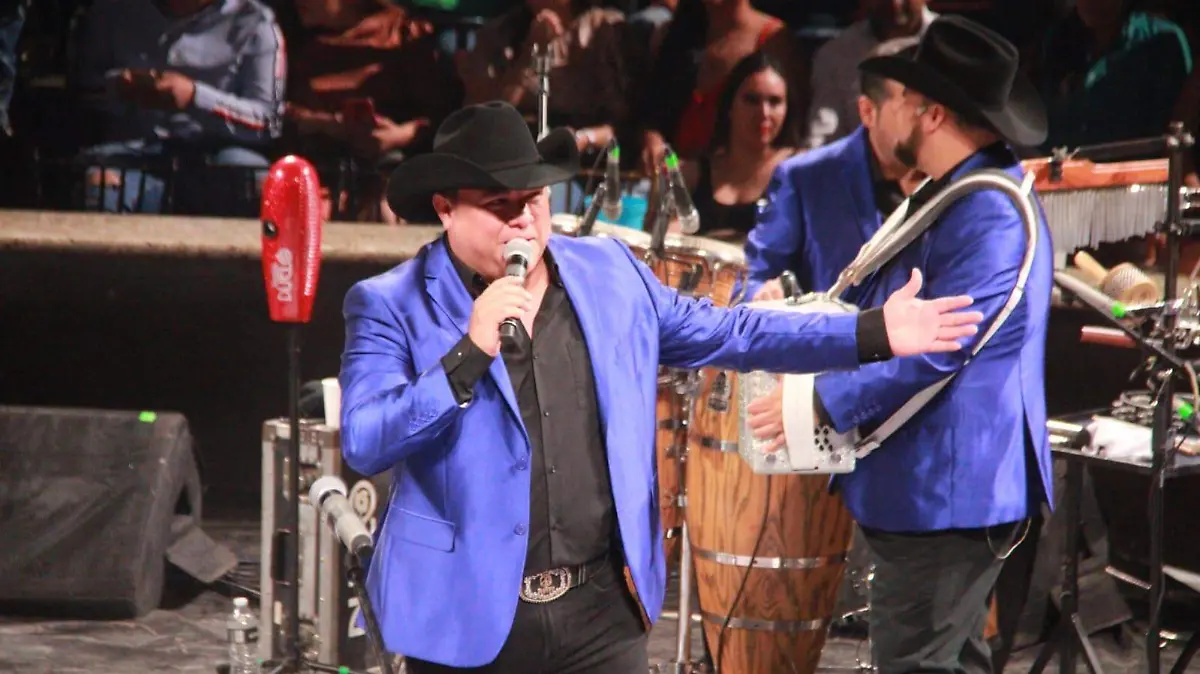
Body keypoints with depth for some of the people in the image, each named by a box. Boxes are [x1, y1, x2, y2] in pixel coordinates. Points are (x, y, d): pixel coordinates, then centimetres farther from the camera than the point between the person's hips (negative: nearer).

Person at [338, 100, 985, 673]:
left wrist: (876, 333, 8)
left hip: (602, 611, 3)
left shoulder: (609, 273, 7)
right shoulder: (391, 307, -6)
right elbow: (364, 446, -16)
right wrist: (470, 352, -25)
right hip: (467, 620, -3)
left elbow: (726, 332, 13)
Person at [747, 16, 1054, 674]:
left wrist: (821, 402, -21)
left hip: (947, 491, -11)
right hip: (933, 487, 11)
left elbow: (933, 349, -25)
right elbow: (884, 304, 23)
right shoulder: (945, 197, 14)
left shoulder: (993, 217, -21)